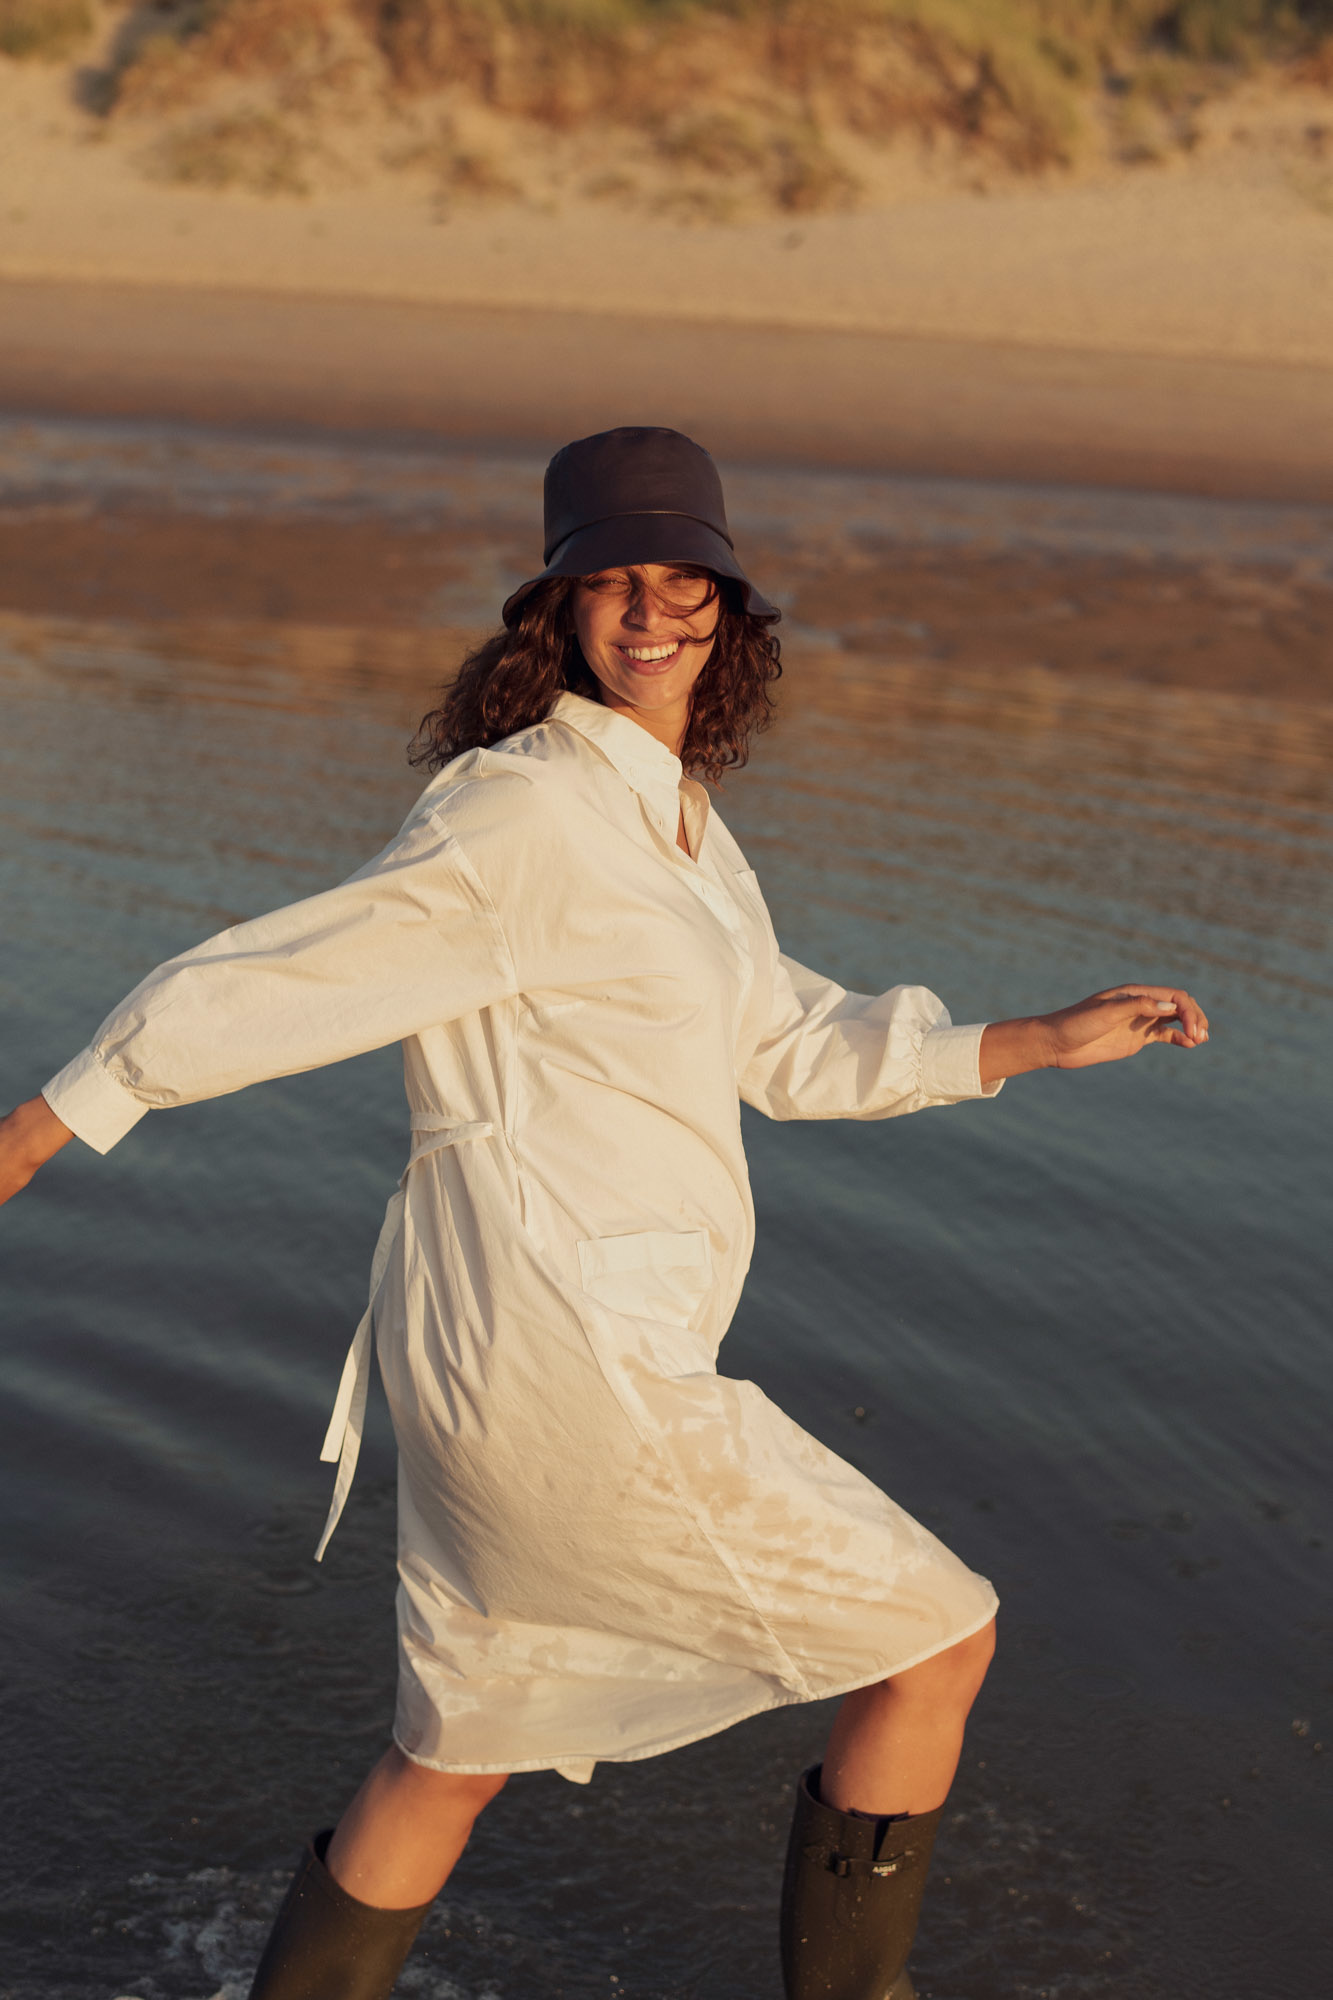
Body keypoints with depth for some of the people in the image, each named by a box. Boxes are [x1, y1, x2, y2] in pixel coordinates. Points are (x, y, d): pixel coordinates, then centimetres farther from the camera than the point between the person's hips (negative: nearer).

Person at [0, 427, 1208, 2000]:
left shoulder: (670, 813, 14)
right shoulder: (523, 816, -15)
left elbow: (787, 1047, 21)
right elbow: (270, 985, -13)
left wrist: (1047, 1039, 16)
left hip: (514, 1353, 9)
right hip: (566, 1357, -9)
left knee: (454, 1754, 22)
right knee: (935, 1640, 4)